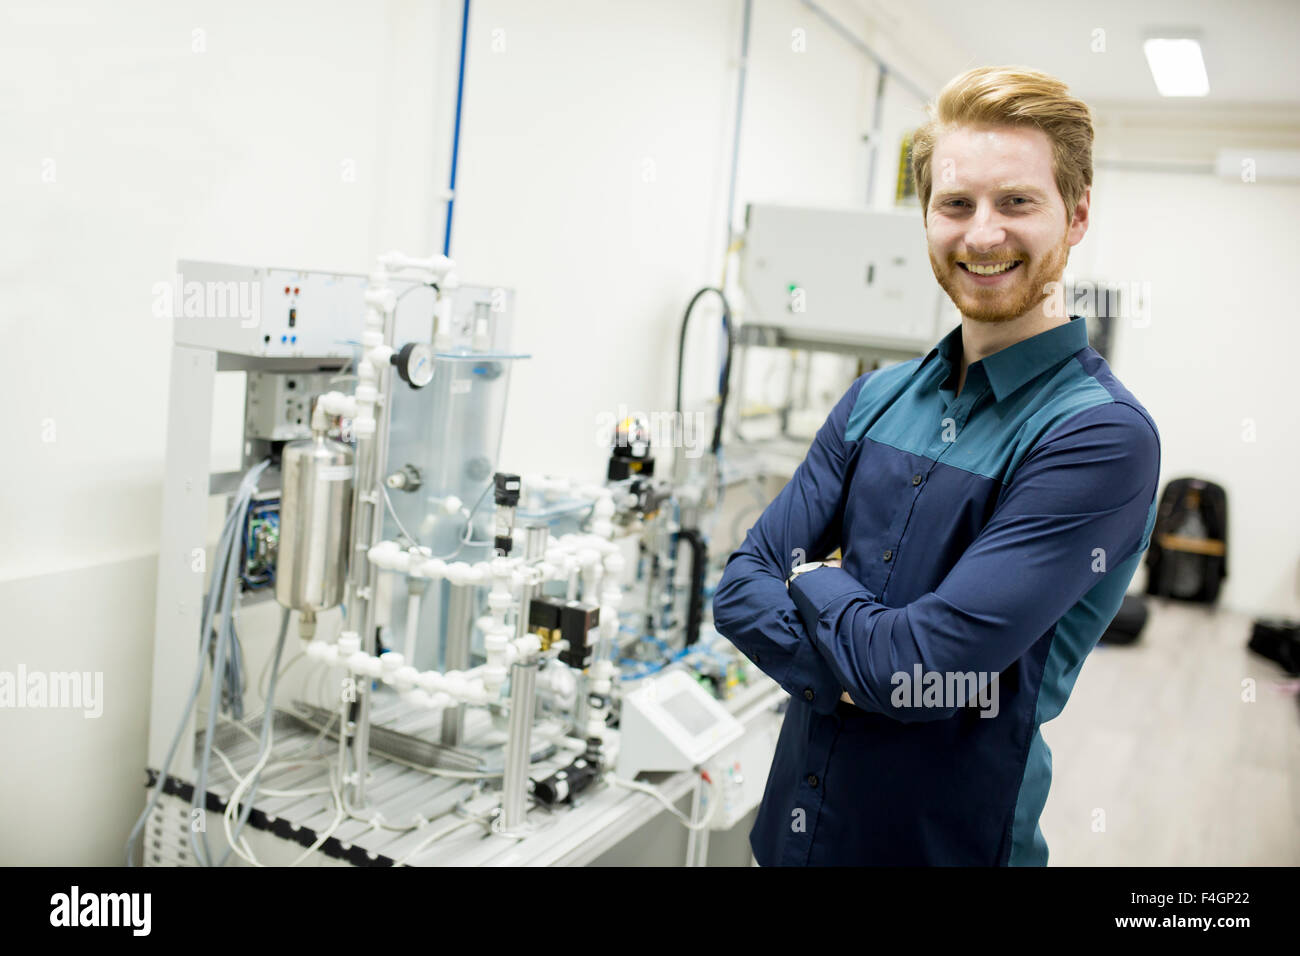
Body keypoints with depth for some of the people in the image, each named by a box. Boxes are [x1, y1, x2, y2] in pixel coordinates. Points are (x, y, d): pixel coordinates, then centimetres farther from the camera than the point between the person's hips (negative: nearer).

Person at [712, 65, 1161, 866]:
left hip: (951, 838, -5)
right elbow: (742, 588, -3)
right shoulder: (875, 400, 1)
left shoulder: (1104, 436, -19)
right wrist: (860, 670, -20)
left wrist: (813, 578, -7)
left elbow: (924, 663, -25)